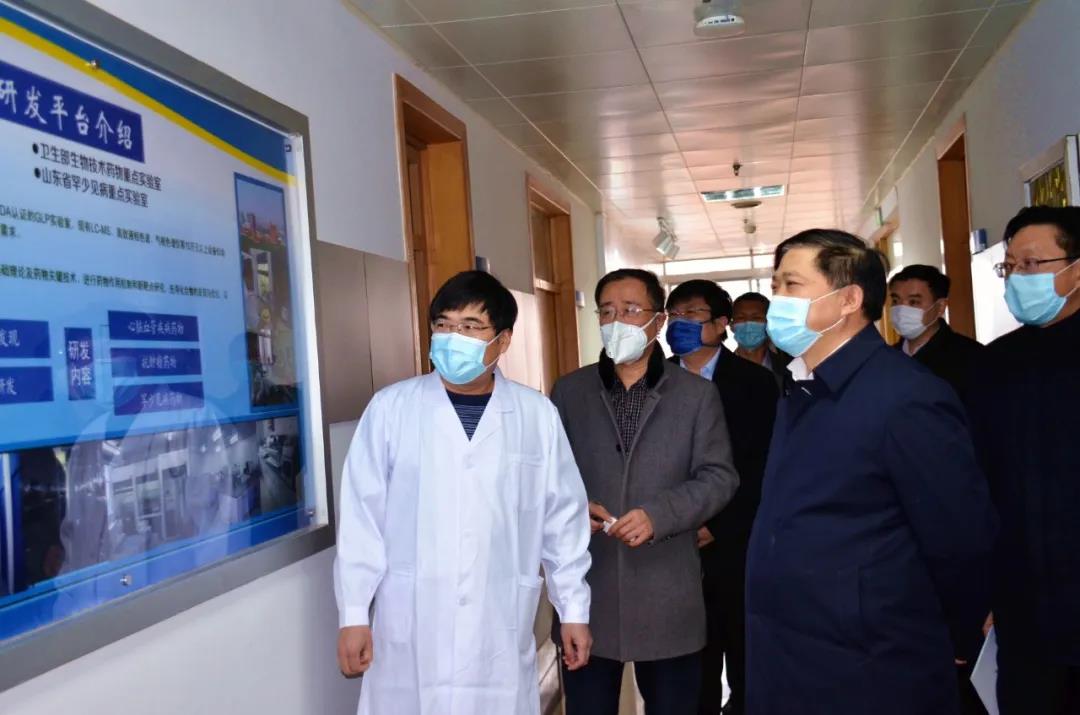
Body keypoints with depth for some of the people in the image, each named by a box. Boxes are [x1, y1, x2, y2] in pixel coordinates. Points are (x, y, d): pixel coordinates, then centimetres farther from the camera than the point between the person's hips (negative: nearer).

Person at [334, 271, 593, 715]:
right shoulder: (390, 407, -2)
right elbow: (362, 516, 0)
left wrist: (573, 610, 9)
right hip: (409, 625, -1)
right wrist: (354, 613, 0)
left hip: (500, 628, 1)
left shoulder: (538, 415, 1)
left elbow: (563, 518, 7)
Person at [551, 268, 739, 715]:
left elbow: (719, 476, -2)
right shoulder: (568, 392, 8)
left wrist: (659, 514, -17)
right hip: (586, 591, 1)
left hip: (666, 595, 0)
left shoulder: (697, 395, 4)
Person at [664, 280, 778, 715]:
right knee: (693, 663, 8)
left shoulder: (754, 382, -2)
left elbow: (764, 466, -6)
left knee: (746, 659, 10)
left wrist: (718, 527, -12)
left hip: (738, 549, -2)